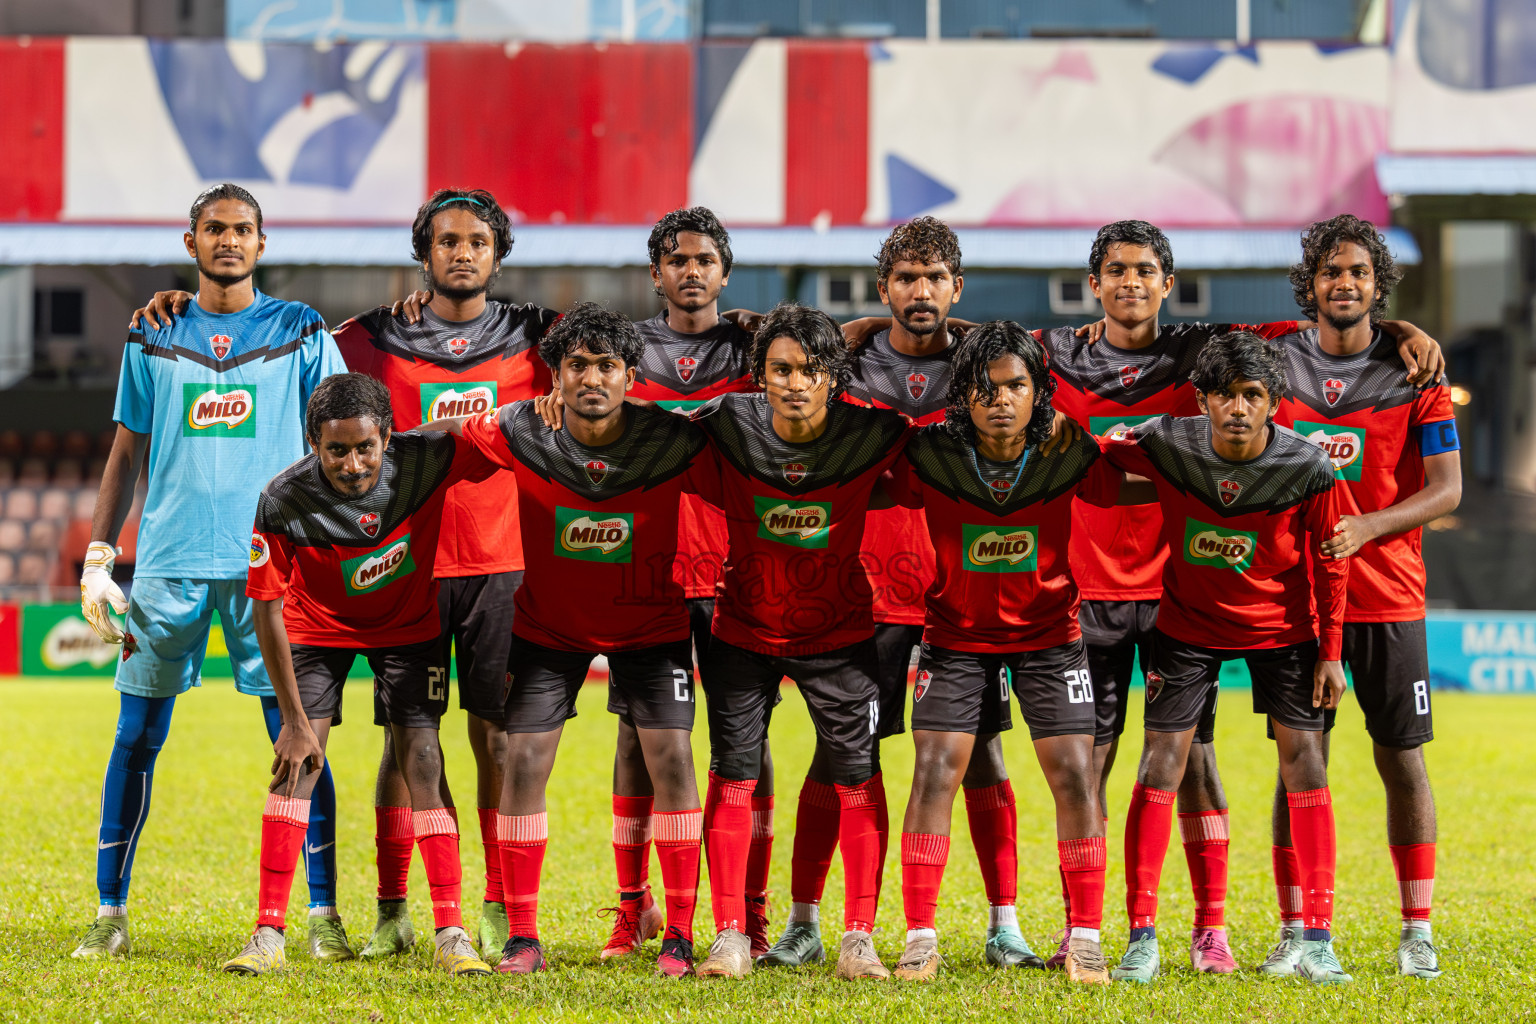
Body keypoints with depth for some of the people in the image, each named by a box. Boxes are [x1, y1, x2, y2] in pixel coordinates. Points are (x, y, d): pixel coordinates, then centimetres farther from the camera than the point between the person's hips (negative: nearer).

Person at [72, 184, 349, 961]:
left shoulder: (300, 334, 5)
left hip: (271, 563, -1)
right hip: (168, 561, 1)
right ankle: (110, 912, 9)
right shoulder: (153, 338, 9)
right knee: (136, 739, 2)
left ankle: (323, 915, 2)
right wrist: (97, 560, 5)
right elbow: (126, 455, 13)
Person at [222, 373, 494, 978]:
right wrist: (295, 719, -19)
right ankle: (268, 934, -8)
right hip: (320, 627, -1)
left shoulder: (426, 458, -30)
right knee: (299, 760, -12)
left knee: (422, 760, -8)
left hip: (410, 624, 1)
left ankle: (451, 938, -5)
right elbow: (266, 610, -21)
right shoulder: (283, 502, -31)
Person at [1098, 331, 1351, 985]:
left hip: (1282, 626, 0)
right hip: (1188, 621, 1)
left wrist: (1331, 652, -5)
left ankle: (1317, 941, 0)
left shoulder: (1308, 470, -22)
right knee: (1161, 761, -6)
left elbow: (1329, 565, -8)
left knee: (1304, 758, -6)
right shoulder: (1165, 446, -21)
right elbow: (1094, 456, 1)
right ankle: (1142, 940, -1)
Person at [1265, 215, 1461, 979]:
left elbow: (1446, 488, -4)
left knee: (1402, 760, 2)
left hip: (1388, 594, -1)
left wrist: (1366, 527, -19)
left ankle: (1417, 931, 10)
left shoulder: (1413, 373, 0)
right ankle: (1294, 932, 5)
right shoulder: (1274, 365, 4)